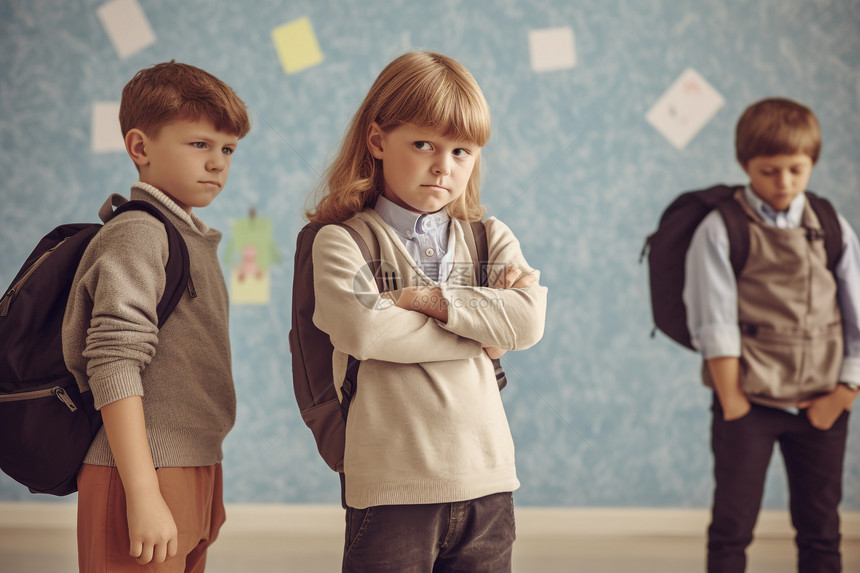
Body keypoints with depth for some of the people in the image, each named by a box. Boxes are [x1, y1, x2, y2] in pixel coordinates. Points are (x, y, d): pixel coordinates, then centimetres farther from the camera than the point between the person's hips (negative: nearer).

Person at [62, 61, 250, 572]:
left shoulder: (193, 238, 17)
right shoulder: (137, 234, -12)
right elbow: (114, 366, -20)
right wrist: (143, 495, -24)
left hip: (191, 471, 9)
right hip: (145, 477, -9)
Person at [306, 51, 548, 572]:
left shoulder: (493, 239, 13)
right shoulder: (342, 241, -1)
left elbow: (529, 320, -5)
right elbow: (363, 331, -19)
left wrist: (433, 298, -12)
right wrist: (479, 338, -9)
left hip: (487, 483, 4)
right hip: (391, 488, -4)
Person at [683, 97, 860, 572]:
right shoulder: (721, 231, -4)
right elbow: (714, 326, -8)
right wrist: (732, 404, -11)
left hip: (821, 406, 3)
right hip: (750, 404, -3)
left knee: (821, 530, 10)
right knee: (732, 528, 3)